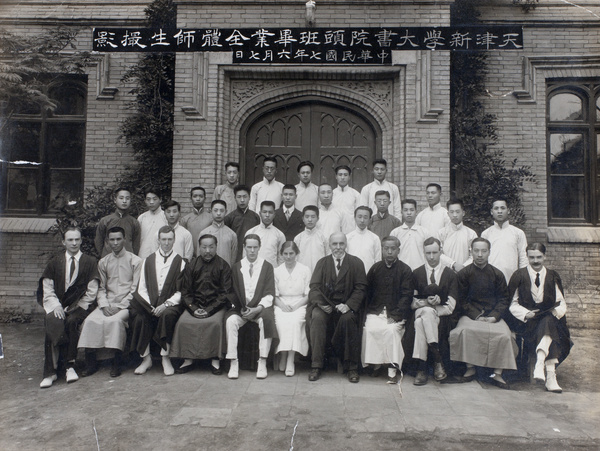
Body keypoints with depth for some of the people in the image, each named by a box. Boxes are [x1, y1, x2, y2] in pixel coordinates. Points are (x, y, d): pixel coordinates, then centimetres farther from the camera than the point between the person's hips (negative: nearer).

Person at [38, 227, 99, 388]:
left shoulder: (90, 262, 8)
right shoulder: (55, 262, 14)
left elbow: (92, 291, 3)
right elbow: (47, 289, 9)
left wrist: (78, 307, -9)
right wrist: (56, 305, -8)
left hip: (79, 306, -2)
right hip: (57, 306, 2)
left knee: (71, 322, -32)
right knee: (53, 322, -30)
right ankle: (68, 364, -24)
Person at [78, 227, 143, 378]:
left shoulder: (135, 261, 2)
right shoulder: (103, 262, 15)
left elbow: (135, 289, -3)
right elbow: (101, 288, 12)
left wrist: (120, 306, -13)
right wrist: (104, 305, -7)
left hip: (126, 304, -4)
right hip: (107, 303, 4)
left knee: (115, 320, -32)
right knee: (90, 320, -23)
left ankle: (116, 363, -22)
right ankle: (90, 363, -13)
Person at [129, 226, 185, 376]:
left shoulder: (180, 262, 6)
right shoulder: (148, 261, 16)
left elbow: (181, 291, -1)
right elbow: (142, 288, 8)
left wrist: (166, 304, -16)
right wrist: (150, 307, -8)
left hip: (170, 303, -2)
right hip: (149, 304, 3)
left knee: (167, 315, -34)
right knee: (139, 317, -27)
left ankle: (165, 357, -20)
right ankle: (146, 358, -12)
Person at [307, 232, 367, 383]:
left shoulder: (356, 263, 7)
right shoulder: (322, 263, 13)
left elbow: (360, 288, -1)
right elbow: (314, 287, 3)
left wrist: (348, 305, -17)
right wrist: (321, 303, -16)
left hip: (346, 306, -1)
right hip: (325, 306, 2)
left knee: (347, 319, -33)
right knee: (316, 317, -29)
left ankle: (351, 367, -19)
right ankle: (316, 366, -22)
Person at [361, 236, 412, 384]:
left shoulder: (405, 270, 3)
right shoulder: (375, 268, 10)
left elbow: (406, 295, -4)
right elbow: (367, 292, 11)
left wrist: (395, 315, -15)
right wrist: (369, 311, -4)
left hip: (396, 313, -2)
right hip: (375, 311, 2)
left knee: (392, 330, -29)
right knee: (370, 328, -25)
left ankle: (392, 369, -19)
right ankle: (376, 364, -6)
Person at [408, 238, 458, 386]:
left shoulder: (450, 275, 6)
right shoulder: (416, 273, 11)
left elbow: (450, 307, -1)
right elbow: (412, 303, 6)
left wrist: (427, 306, -11)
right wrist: (427, 303, -14)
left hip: (442, 318, -1)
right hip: (420, 313, 2)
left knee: (420, 322, -34)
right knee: (426, 311, -35)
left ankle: (422, 368, -31)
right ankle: (437, 361, -32)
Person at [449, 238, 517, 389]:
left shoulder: (497, 274, 8)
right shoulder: (463, 273, 2)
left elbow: (503, 299, 7)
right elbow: (462, 300, 0)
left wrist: (494, 316, -9)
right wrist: (476, 316, -12)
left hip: (493, 316, 1)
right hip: (470, 315, -1)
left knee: (504, 335, -27)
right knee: (464, 331, -31)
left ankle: (497, 374, -13)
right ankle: (470, 369, -14)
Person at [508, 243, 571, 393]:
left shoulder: (553, 276, 16)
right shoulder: (519, 275, 8)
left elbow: (561, 303, 13)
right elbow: (512, 304, 5)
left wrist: (557, 311, -10)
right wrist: (527, 314, -13)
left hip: (550, 318, 2)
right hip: (527, 321, -2)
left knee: (549, 323, -35)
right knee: (549, 325, -34)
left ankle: (540, 363, -47)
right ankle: (550, 375, -40)